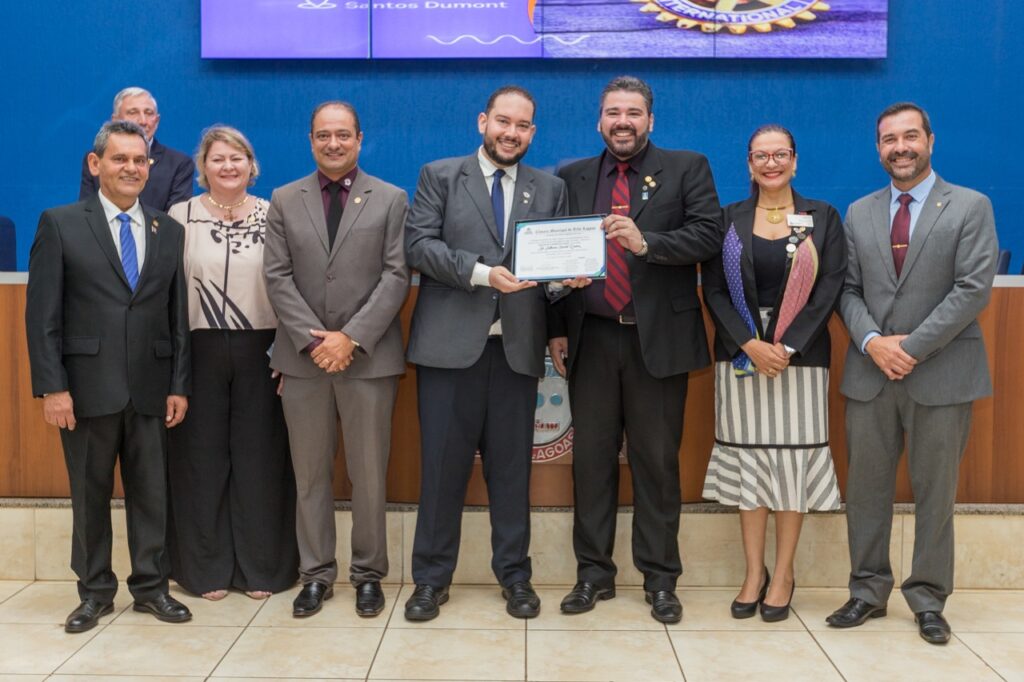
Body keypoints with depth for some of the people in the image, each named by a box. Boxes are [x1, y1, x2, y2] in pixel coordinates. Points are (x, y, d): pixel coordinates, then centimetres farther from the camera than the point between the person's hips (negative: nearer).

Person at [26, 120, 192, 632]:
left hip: (150, 390, 2)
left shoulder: (169, 232, 9)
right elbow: (42, 315, -4)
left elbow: (178, 316, 9)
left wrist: (179, 385, 4)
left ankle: (151, 586, 21)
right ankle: (95, 591, 23)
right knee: (90, 494, 9)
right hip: (88, 389, -2)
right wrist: (52, 387, -10)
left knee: (151, 493, 8)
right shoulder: (60, 225, 0)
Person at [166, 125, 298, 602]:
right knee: (202, 457, 6)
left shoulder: (272, 216, 4)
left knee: (260, 456, 5)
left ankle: (261, 567, 18)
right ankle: (207, 569, 19)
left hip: (259, 351, 0)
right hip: (198, 352, 0)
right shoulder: (180, 216, 3)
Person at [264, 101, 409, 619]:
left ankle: (368, 574, 17)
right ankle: (315, 574, 18)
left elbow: (396, 276, -4)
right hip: (303, 357, 2)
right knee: (310, 473, 8)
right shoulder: (284, 201, 9)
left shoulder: (391, 199, 4)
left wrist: (351, 337, -13)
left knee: (369, 473, 4)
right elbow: (277, 277, 2)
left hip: (369, 356, -2)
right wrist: (313, 339, -10)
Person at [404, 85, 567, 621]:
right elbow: (418, 243, -5)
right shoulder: (440, 176, 6)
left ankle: (514, 575, 21)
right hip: (450, 343, -2)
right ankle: (431, 577, 16)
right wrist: (481, 272, -17)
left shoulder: (549, 189, 14)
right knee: (442, 464, 3)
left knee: (512, 466, 8)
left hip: (517, 346, 2)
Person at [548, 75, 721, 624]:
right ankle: (593, 573, 19)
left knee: (657, 462, 4)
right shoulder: (573, 178, 12)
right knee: (591, 459, 7)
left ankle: (660, 579, 15)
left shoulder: (687, 169, 5)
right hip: (591, 339, 3)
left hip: (658, 339, -2)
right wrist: (557, 330, 4)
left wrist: (646, 243, -23)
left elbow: (709, 234, -9)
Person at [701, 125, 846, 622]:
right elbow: (714, 289, 0)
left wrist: (788, 346, -13)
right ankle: (753, 574, 14)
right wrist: (749, 344, -13)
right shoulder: (728, 220, 6)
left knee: (792, 459, 1)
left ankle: (782, 576, 12)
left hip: (800, 355, -1)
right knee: (746, 459, 3)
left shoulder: (823, 218, 4)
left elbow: (829, 289, -3)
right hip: (741, 355, 1)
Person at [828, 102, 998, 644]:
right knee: (866, 488, 7)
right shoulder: (859, 213, 11)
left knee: (935, 492, 5)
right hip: (870, 372, 3)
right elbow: (848, 290, 8)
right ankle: (868, 590, 19)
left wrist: (912, 346, -14)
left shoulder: (970, 207, 0)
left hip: (941, 372, -3)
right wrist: (871, 341, -10)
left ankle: (928, 599, 17)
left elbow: (974, 289, -9)